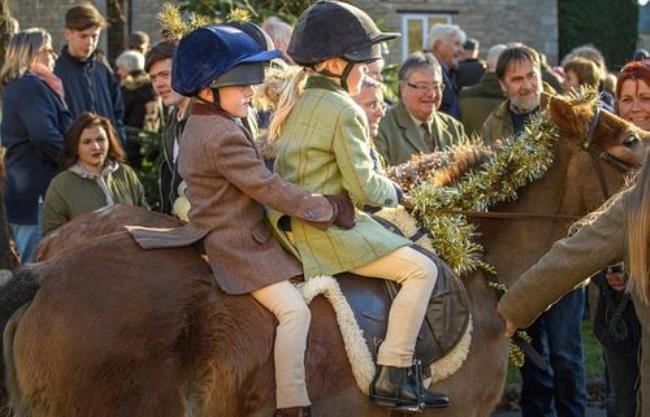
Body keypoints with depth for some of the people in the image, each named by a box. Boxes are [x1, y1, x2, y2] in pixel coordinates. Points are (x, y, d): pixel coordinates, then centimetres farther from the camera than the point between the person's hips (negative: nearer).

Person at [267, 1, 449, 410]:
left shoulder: (296, 101, 13)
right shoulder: (345, 111, -15)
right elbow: (363, 187, -17)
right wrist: (394, 191, 3)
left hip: (291, 224, 10)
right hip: (326, 230, -10)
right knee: (421, 269, -11)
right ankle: (392, 376, -16)